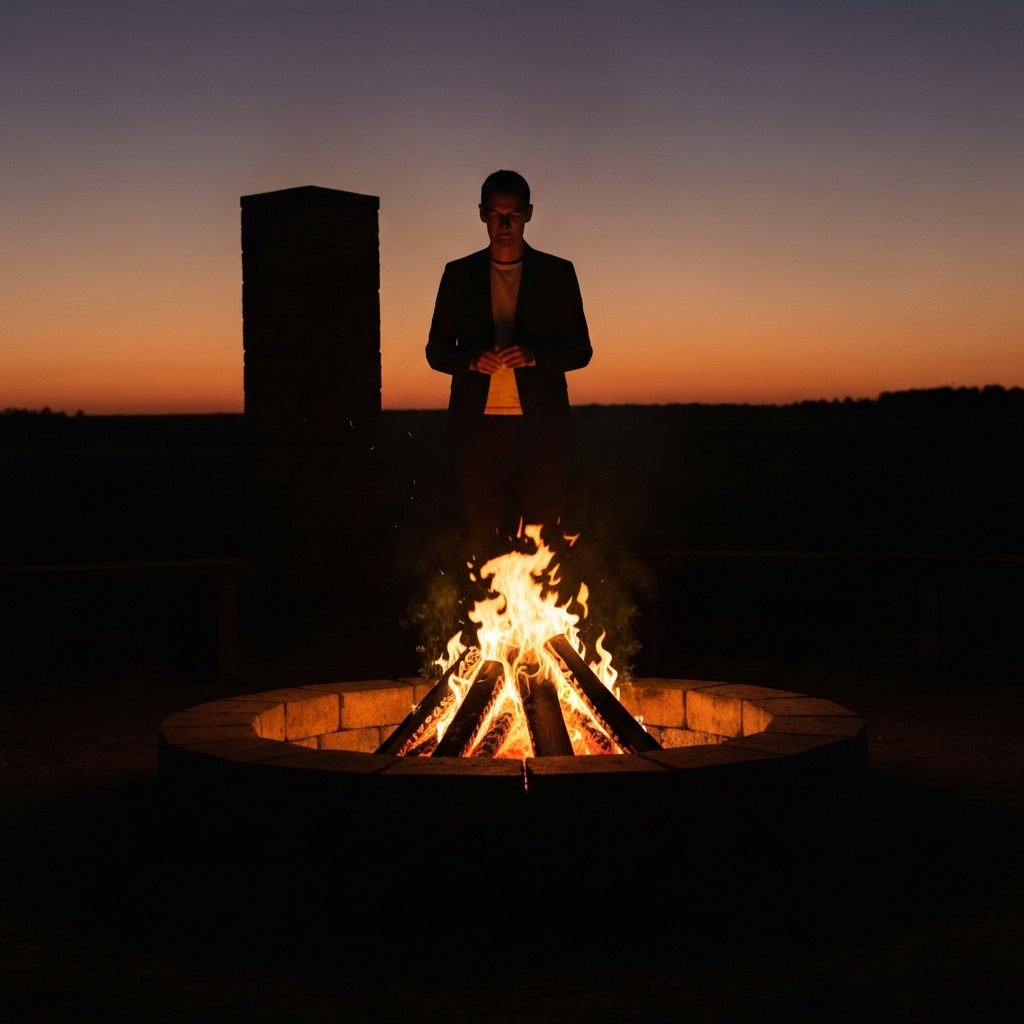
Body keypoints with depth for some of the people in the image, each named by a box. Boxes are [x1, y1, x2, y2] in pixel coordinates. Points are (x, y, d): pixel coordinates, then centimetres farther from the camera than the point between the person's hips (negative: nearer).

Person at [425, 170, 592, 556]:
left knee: (544, 536, -3)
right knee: (482, 536, 2)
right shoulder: (459, 275, 10)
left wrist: (533, 355, -13)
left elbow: (580, 350, 6)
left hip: (539, 426, -1)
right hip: (477, 426, 1)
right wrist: (472, 359, -11)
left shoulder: (557, 274, 7)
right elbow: (437, 351, 11)